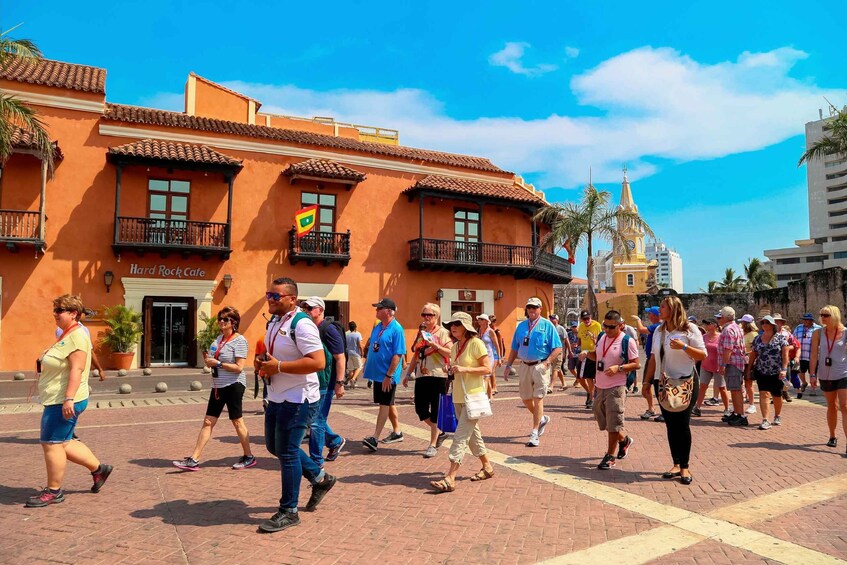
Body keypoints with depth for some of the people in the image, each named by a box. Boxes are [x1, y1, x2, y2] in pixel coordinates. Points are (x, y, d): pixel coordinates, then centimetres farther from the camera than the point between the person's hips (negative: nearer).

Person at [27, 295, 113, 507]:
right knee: (62, 443, 15)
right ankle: (98, 468, 24)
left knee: (51, 443, -2)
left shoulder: (77, 336, -16)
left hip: (64, 402, -10)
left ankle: (53, 491, 10)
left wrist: (69, 399, -28)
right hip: (57, 401, 10)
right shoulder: (67, 335, 16)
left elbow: (77, 369, -24)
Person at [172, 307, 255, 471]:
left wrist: (218, 363, -17)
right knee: (208, 422, 6)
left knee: (237, 422, 2)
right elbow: (212, 360, 24)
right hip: (218, 386, 8)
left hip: (233, 385, -8)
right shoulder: (219, 338, 12)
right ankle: (193, 460, 9)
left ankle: (249, 458, 16)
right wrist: (209, 362, 1)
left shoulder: (239, 340, -12)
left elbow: (239, 367, -18)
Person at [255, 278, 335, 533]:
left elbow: (318, 362, -29)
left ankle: (288, 512, 17)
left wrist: (278, 367, -26)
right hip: (277, 398, 10)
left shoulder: (301, 324, -20)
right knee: (275, 447, 19)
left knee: (287, 453, -1)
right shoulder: (274, 323, 11)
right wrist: (263, 363, 2)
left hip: (297, 400, -10)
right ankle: (320, 478, 36)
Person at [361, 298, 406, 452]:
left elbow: (398, 354, -20)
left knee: (385, 404, -3)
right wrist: (367, 364, 13)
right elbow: (371, 345, 19)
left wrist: (389, 375, -22)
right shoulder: (377, 327, 8)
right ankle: (397, 432, 29)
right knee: (388, 404, 16)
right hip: (377, 373, 8)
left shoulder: (397, 329, -16)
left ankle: (374, 438, -4)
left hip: (387, 375, -8)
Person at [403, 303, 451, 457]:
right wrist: (408, 373, 16)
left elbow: (451, 353, -12)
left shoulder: (442, 332, -3)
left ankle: (433, 445, 10)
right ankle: (440, 433, 26)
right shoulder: (421, 333, 15)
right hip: (421, 376, 6)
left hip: (438, 376, -6)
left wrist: (436, 346, -21)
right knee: (420, 409, 4)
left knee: (435, 411, 0)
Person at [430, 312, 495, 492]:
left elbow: (487, 369, -12)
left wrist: (465, 369, -21)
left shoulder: (476, 344, -11)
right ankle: (487, 467, 33)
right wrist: (451, 371, 0)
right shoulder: (454, 347, 11)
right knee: (472, 433, 17)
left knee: (461, 436, -12)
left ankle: (450, 478, -13)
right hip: (458, 397, 8)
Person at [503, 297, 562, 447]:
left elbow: (557, 348, -6)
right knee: (526, 398, 13)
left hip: (540, 366, -5)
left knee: (538, 399, -4)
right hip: (524, 366, 5)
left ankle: (534, 434, 3)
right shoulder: (521, 326, 11)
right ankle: (541, 419, 39)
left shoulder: (547, 325, -3)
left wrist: (547, 362, -17)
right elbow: (514, 348, 15)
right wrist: (508, 366, 10)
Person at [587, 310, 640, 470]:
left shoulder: (627, 341, -11)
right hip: (599, 386, 7)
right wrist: (587, 354, -1)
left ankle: (610, 456, 11)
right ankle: (624, 440, 39)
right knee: (603, 421, 16)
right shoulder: (601, 337, 8)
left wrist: (619, 368, -24)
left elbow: (636, 364, -10)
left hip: (616, 388, -7)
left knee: (613, 424, -2)